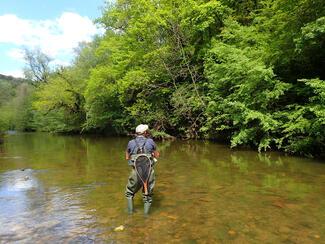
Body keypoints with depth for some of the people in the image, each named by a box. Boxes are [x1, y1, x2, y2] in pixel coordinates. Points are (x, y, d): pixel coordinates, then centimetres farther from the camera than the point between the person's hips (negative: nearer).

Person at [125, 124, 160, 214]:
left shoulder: (131, 143, 2)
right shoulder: (150, 141, 0)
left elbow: (127, 157, 16)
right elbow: (157, 155, 13)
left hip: (136, 172, 0)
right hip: (149, 171, 0)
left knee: (130, 192, 24)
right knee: (148, 195, 19)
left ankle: (130, 211, 23)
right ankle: (146, 213, 18)